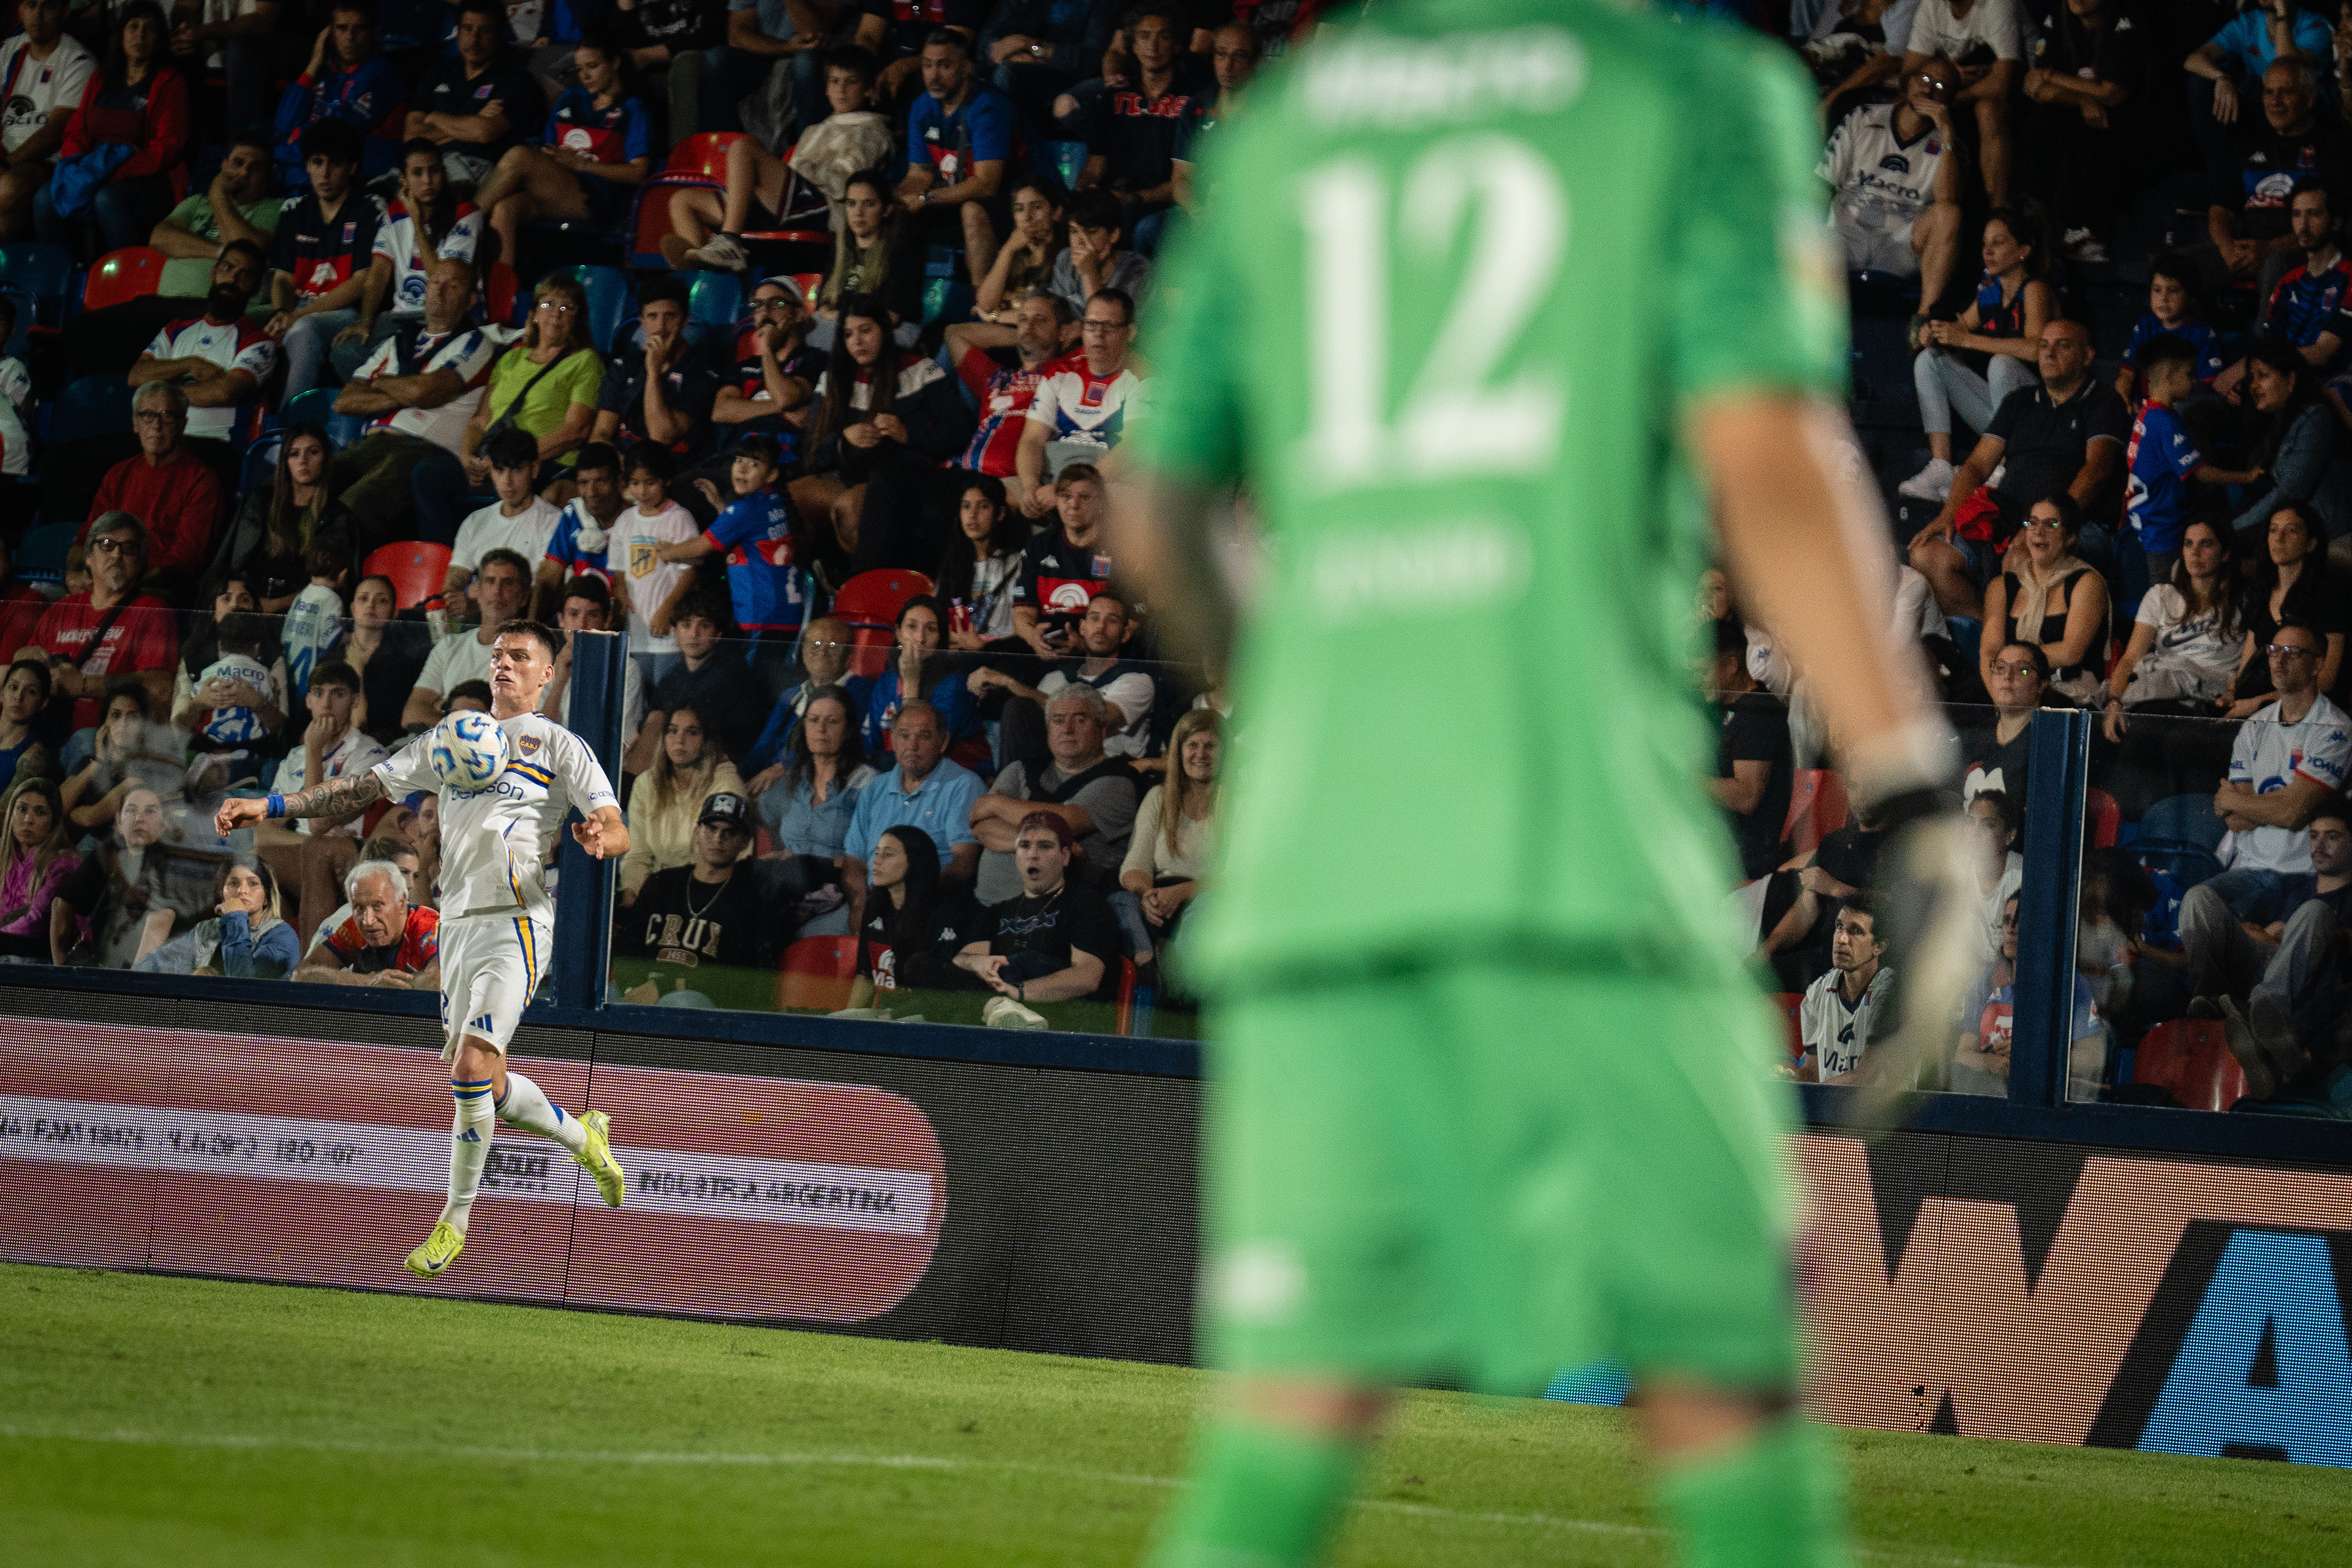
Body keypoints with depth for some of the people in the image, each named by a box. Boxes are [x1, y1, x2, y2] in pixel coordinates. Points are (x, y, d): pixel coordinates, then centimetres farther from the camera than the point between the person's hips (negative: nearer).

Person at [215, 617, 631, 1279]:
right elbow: (365, 787, 20)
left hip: (515, 920, -6)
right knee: (486, 1085, 9)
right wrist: (271, 807, 11)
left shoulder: (558, 744, 5)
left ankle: (455, 1220, -6)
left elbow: (619, 832, -2)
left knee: (472, 1067, -17)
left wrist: (601, 835, -27)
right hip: (458, 921, 6)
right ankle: (582, 1136, 36)